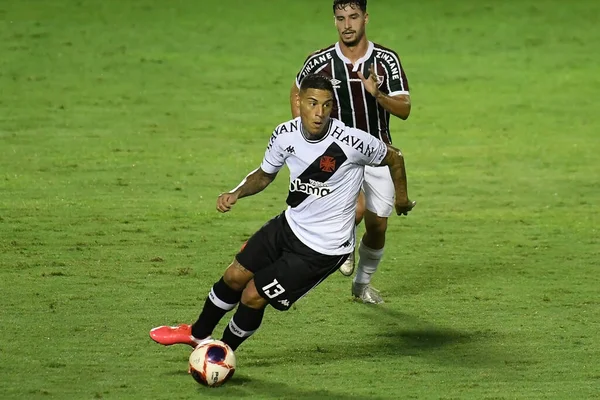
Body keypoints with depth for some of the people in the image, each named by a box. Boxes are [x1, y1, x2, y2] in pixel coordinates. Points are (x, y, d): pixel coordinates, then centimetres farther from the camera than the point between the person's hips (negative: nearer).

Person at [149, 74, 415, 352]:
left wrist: (401, 198, 6)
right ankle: (198, 334, 43)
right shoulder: (286, 134, -11)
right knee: (235, 275, 14)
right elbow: (265, 174, 9)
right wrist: (236, 193, -9)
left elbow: (393, 157, -8)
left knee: (253, 296, -3)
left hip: (323, 248, -5)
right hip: (290, 225, 6)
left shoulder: (351, 141, -28)